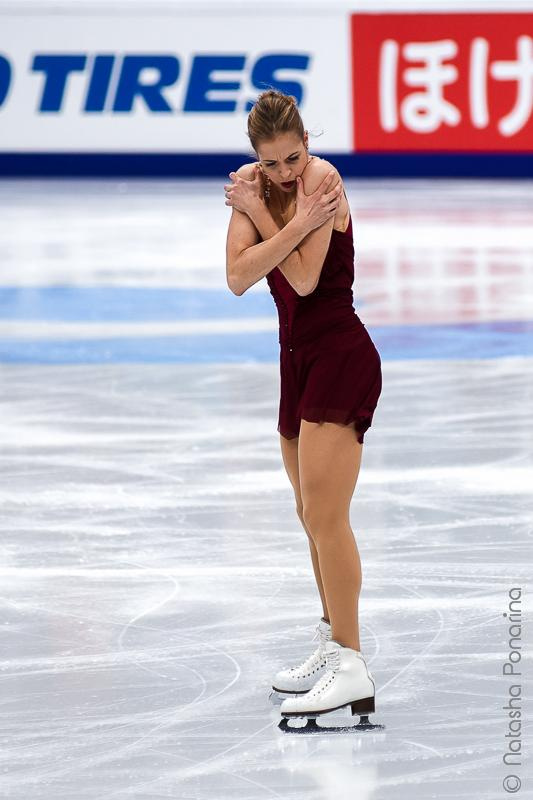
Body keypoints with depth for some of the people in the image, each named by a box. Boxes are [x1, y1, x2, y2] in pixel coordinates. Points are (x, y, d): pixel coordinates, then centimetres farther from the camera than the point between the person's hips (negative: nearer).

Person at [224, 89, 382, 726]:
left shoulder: (322, 178, -14)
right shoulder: (253, 184, 5)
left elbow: (304, 278, -22)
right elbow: (239, 277, -9)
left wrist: (259, 214, -15)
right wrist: (295, 224, -21)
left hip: (341, 357, -8)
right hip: (299, 357, 8)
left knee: (324, 513, -15)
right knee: (314, 517, 14)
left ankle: (352, 671, -17)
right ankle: (333, 649, 25)